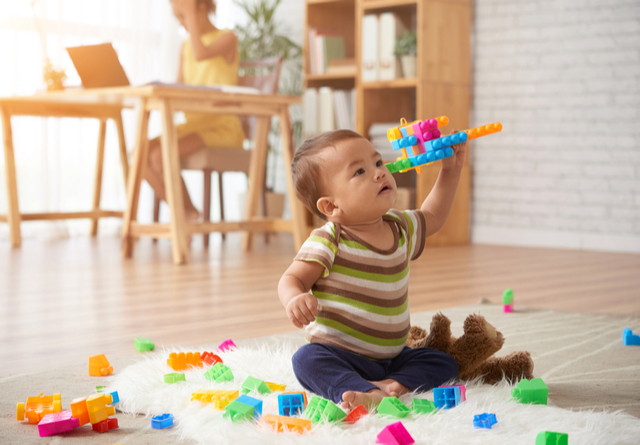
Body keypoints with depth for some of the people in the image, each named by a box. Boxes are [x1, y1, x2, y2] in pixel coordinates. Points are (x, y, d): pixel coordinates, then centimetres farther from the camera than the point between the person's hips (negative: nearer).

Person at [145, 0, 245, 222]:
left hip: (221, 125, -7)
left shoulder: (227, 38, -3)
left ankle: (189, 211, -8)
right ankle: (182, 214, -5)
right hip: (192, 123, 7)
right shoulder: (185, 47, 17)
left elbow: (201, 54, -24)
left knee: (160, 155, -27)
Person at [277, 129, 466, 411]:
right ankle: (364, 394, -50)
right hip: (340, 355, -5)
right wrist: (295, 298, -41)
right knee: (307, 359, -33)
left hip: (391, 356, 6)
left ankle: (393, 384, -29)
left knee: (444, 363, -10)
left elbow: (432, 217, 28)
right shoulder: (329, 241, -13)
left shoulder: (401, 228, 7)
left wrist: (451, 170, 21)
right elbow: (292, 279, -16)